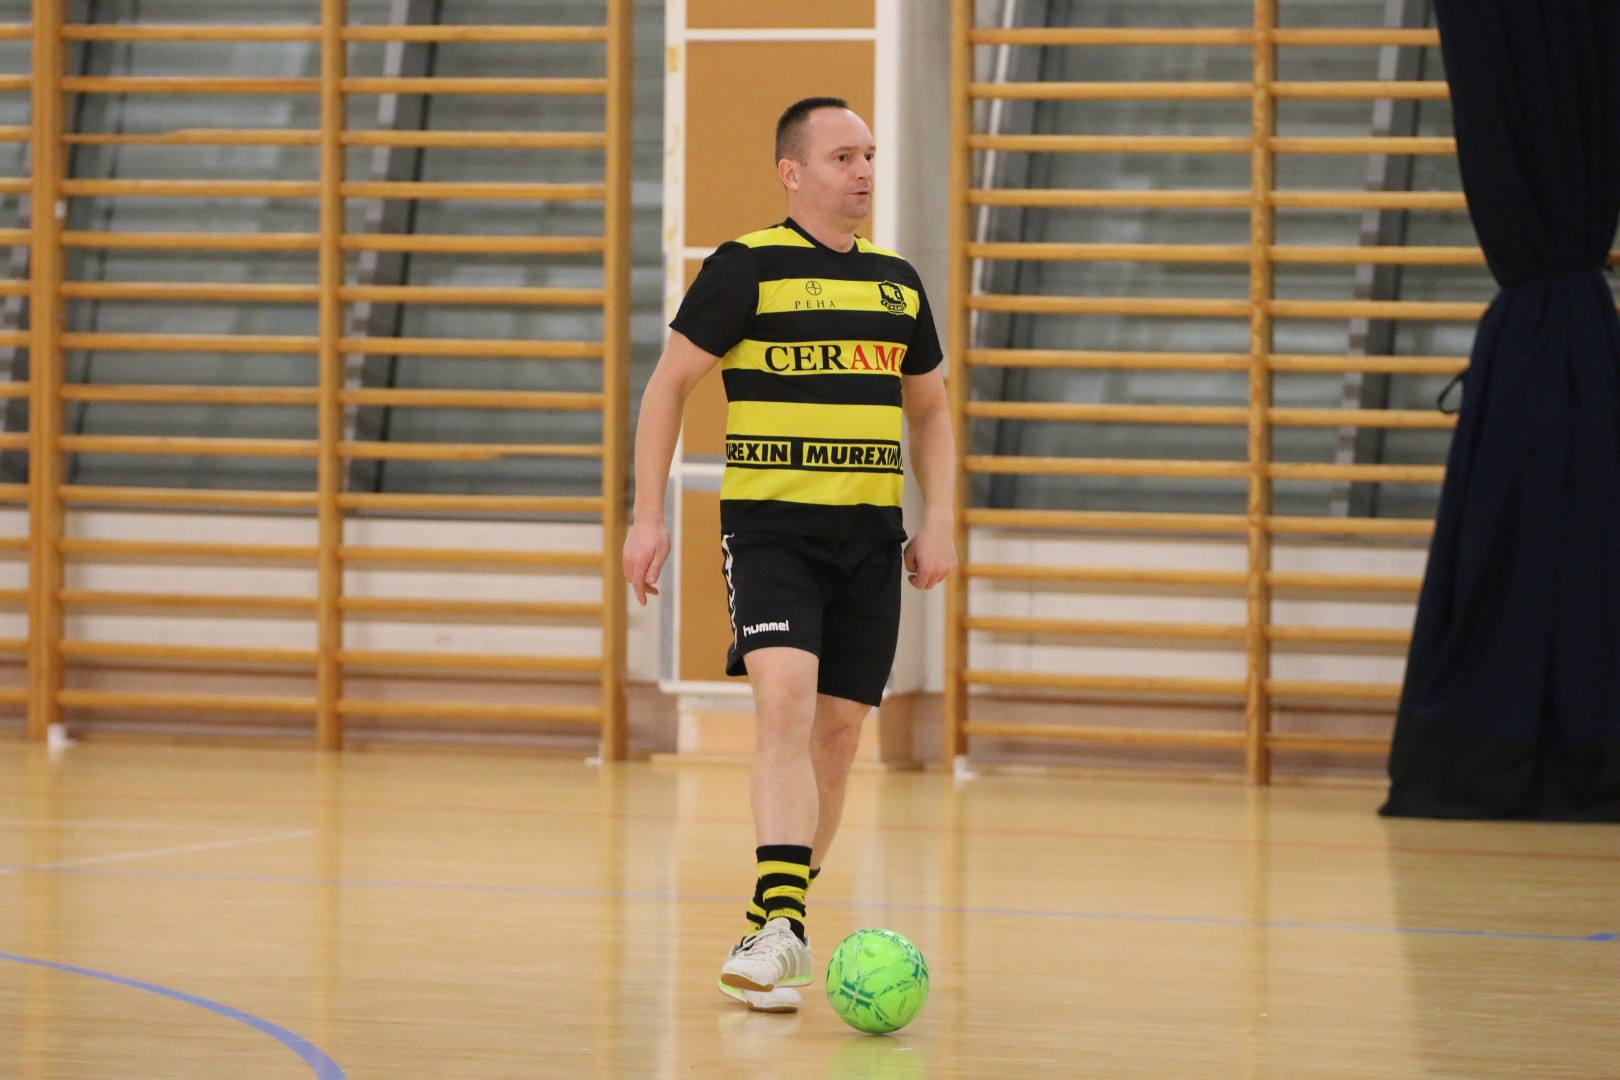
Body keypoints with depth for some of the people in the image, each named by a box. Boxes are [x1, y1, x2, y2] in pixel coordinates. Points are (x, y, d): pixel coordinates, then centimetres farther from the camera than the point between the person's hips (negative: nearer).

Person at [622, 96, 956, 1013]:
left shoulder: (897, 282, 12)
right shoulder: (747, 267, -4)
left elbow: (929, 410, 23)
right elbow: (668, 385, 0)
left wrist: (940, 523, 11)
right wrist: (649, 516, -6)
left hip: (870, 538, 5)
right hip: (769, 526, -5)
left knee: (838, 730, 6)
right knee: (785, 698, -22)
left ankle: (775, 922, 19)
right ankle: (781, 927, -28)